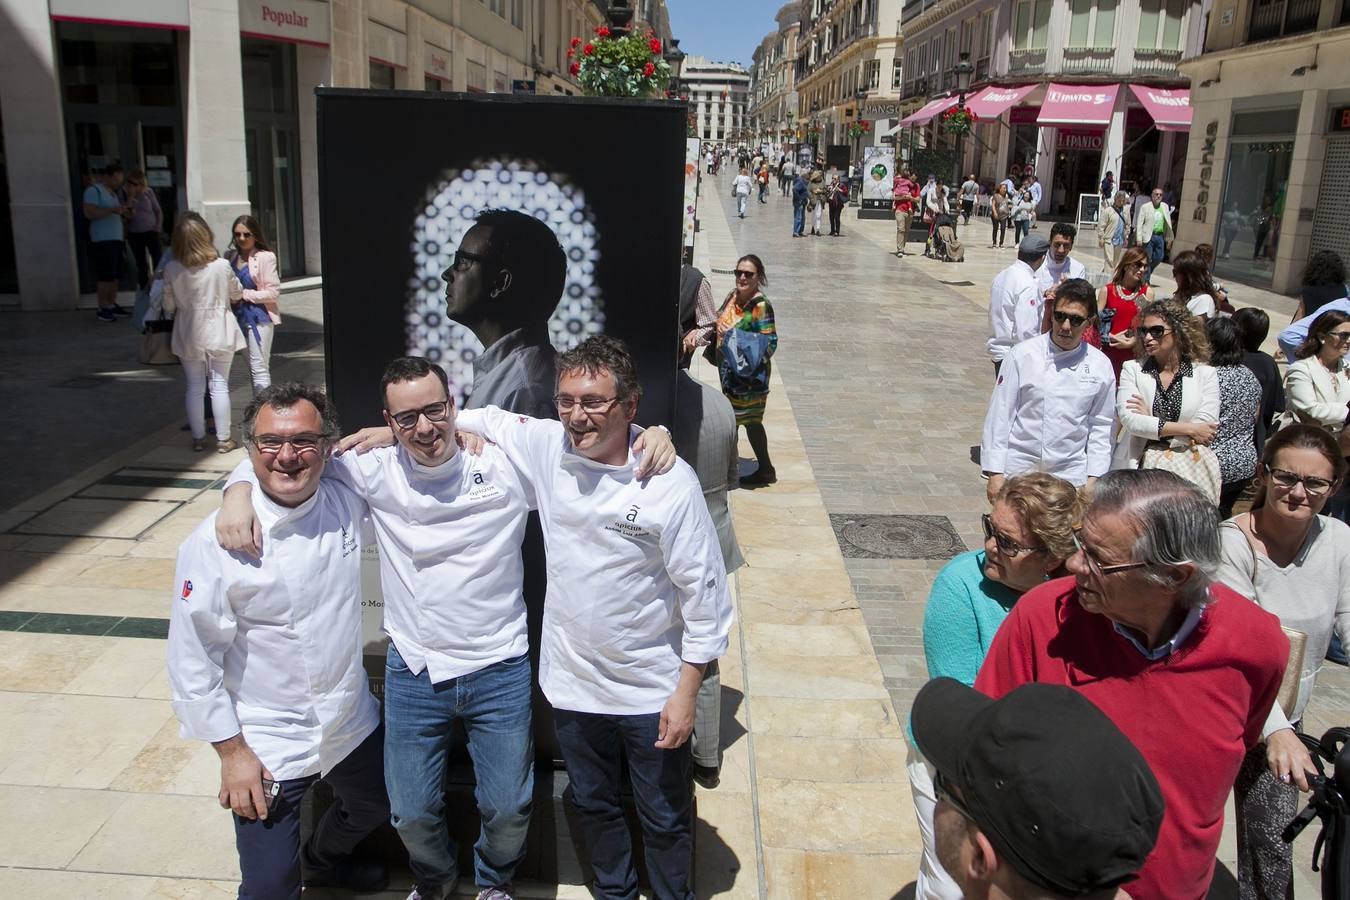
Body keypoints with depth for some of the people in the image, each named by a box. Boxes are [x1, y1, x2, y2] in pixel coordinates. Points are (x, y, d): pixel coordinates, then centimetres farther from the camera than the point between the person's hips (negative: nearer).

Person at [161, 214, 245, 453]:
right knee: (220, 386, 6)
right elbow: (237, 294, 3)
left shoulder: (171, 270, -8)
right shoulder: (221, 266, -12)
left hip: (189, 334, 1)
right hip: (219, 332, -1)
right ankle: (223, 439, 9)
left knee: (195, 388, 11)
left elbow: (169, 305, 0)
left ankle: (198, 438, 18)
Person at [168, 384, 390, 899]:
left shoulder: (348, 503, -10)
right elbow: (191, 660, -15)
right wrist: (232, 752, -13)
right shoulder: (214, 543, -21)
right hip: (267, 747, -5)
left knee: (373, 809, 28)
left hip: (353, 721, 6)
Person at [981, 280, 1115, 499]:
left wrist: (1093, 477, 3)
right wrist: (995, 473, -7)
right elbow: (1000, 415, -5)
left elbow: (1102, 426, 8)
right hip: (1019, 471, -2)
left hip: (1070, 476, 2)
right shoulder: (1023, 355, -6)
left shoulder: (1100, 366, 2)